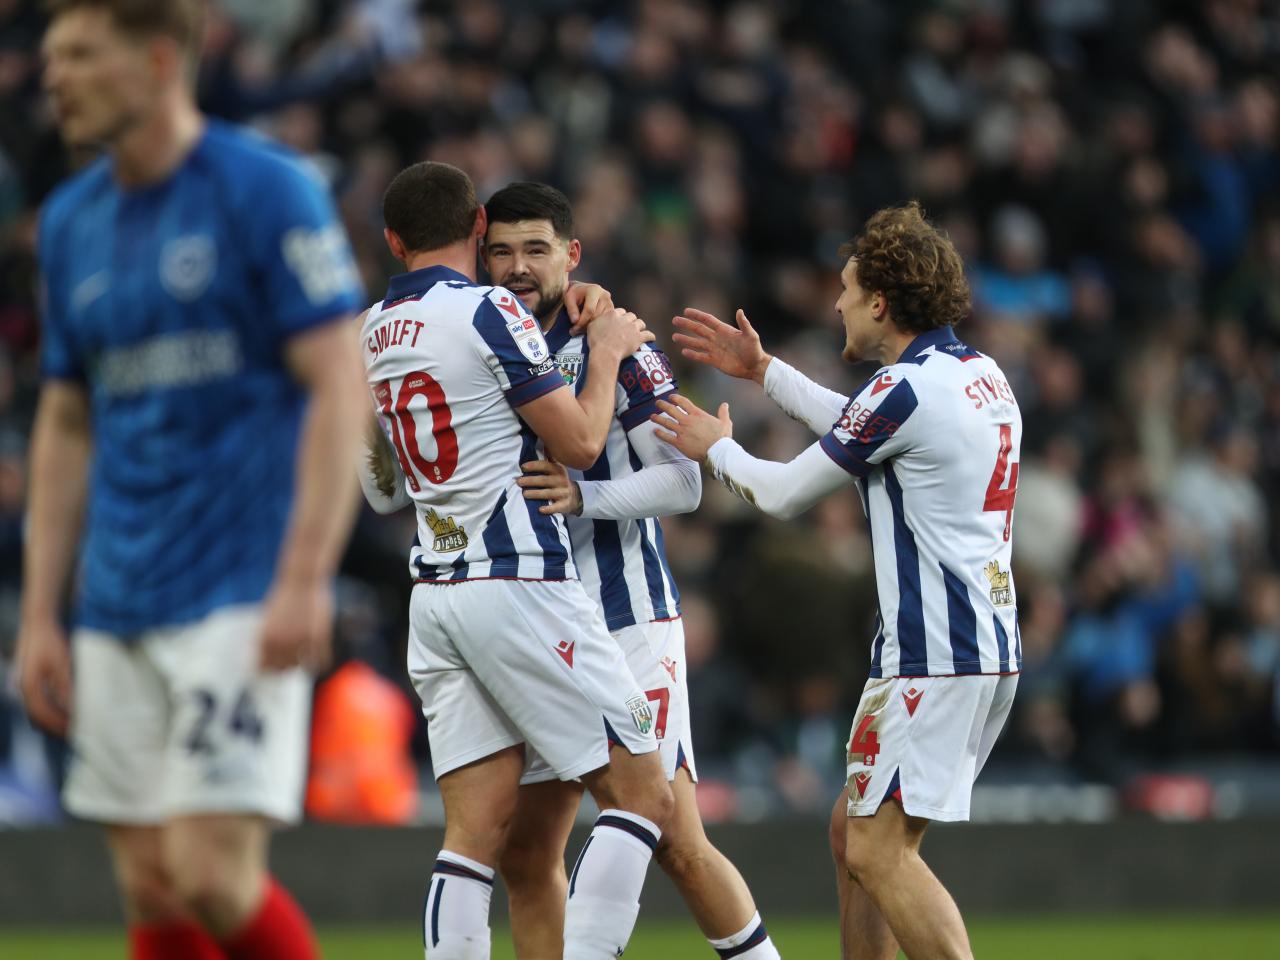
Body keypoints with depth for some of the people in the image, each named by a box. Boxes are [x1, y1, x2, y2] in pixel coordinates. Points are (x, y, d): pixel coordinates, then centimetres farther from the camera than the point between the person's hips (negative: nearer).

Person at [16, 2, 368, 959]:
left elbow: (339, 387, -11)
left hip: (242, 594, -7)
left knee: (210, 872, -15)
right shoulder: (73, 221, 13)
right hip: (118, 614, 7)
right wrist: (39, 615, 13)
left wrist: (304, 578, -19)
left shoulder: (268, 191, -7)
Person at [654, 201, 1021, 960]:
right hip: (993, 646, 10)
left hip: (933, 654, -10)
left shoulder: (905, 389, -14)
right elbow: (859, 432, 32)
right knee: (853, 834, 16)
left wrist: (715, 446, 16)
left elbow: (786, 494, -3)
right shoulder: (982, 376, 13)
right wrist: (764, 371, 36)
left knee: (879, 851, -12)